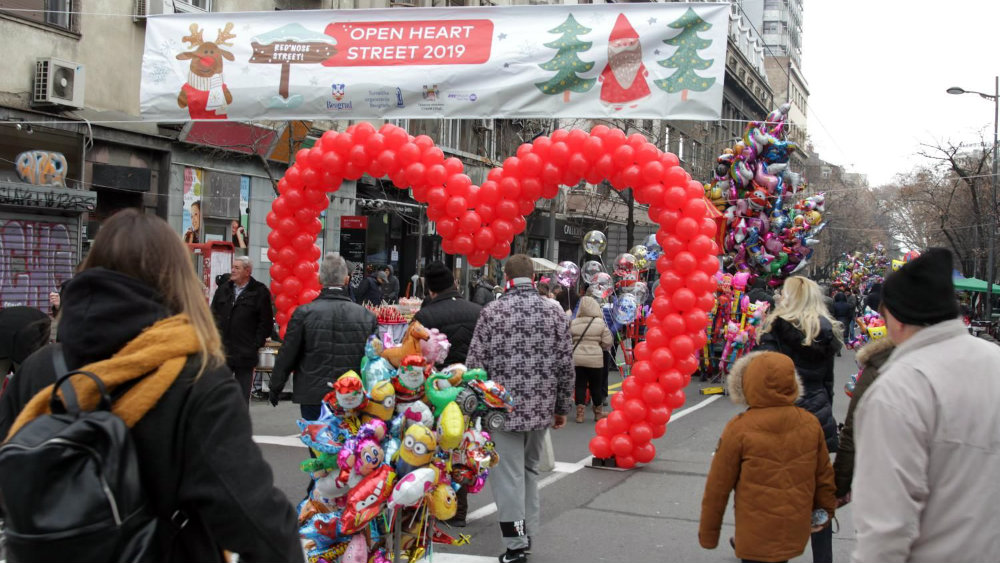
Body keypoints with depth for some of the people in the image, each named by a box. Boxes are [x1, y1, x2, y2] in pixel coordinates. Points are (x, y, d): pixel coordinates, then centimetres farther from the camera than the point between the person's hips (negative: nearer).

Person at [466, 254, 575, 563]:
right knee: (530, 471, 19)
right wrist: (562, 408, 12)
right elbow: (566, 366, 2)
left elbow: (475, 364, -8)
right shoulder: (555, 312, 0)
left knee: (508, 476, 1)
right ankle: (527, 535, 25)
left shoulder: (492, 311, -8)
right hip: (541, 409, 4)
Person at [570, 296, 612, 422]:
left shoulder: (574, 323, 0)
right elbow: (607, 342, -6)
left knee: (580, 384, 9)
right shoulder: (600, 323, -7)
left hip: (577, 358, 2)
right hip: (595, 358, -2)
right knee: (596, 386, 11)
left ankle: (580, 412, 7)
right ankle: (598, 413, 24)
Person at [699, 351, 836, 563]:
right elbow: (824, 476, 6)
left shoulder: (739, 429, -15)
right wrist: (827, 511, 23)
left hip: (757, 534, -4)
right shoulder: (810, 424, -5)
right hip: (796, 533, 4)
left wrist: (708, 533, 2)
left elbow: (718, 487, -9)